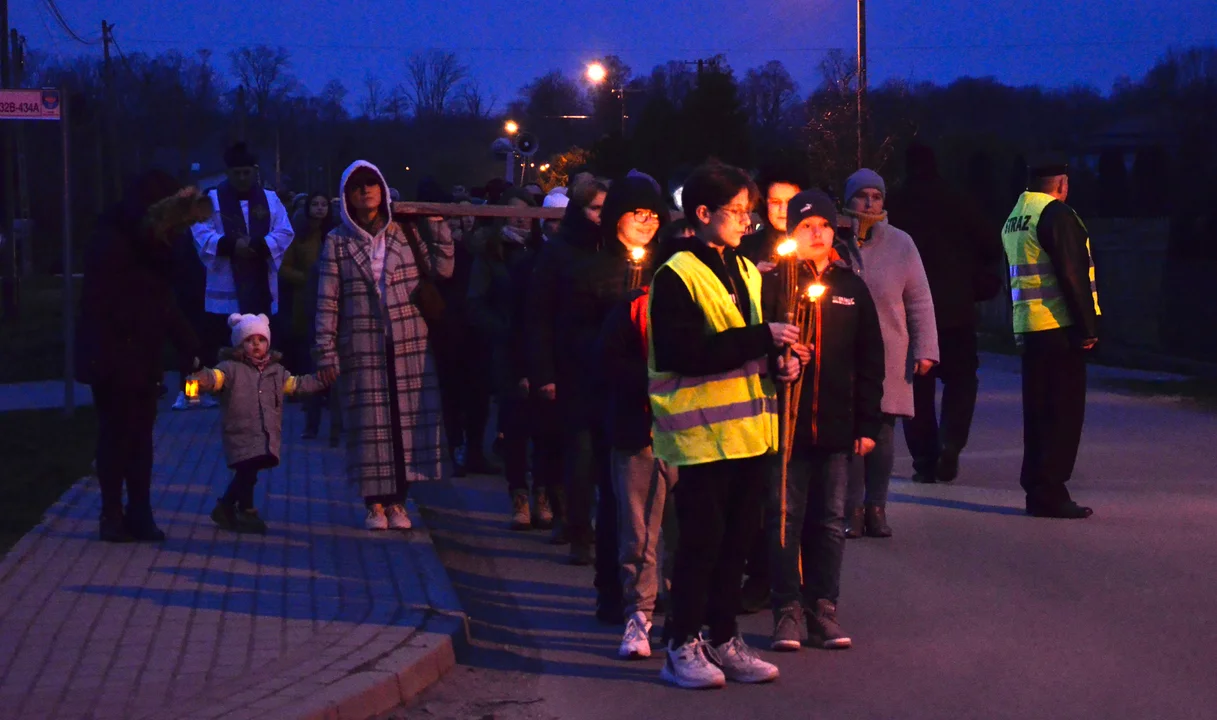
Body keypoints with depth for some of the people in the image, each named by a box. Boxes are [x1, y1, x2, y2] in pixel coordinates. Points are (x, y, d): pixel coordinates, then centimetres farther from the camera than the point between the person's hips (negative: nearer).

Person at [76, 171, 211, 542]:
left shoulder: (154, 244, 9)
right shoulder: (111, 242, -16)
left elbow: (164, 303, 12)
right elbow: (98, 307, -19)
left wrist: (191, 349, 6)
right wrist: (106, 358, -24)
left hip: (143, 358, 7)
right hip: (113, 360, -7)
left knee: (141, 435, 8)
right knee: (117, 435, 0)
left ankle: (139, 514, 14)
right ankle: (112, 516, 10)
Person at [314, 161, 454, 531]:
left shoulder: (405, 233, 8)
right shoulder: (338, 242, 4)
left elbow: (441, 270, 0)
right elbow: (327, 300, 0)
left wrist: (437, 227, -5)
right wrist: (326, 353, -5)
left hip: (409, 344, 1)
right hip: (362, 347, -1)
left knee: (406, 417, -1)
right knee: (369, 421, 0)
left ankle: (397, 501, 9)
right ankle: (375, 503, 9)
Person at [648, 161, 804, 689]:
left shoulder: (746, 272, 15)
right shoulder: (677, 276, -11)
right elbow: (680, 353, -21)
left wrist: (777, 363, 1)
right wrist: (761, 339, -21)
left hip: (748, 428, 7)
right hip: (703, 429, -7)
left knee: (737, 537, 11)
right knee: (703, 539, -2)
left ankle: (723, 640, 21)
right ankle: (683, 646, 8)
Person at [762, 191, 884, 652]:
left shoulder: (851, 287, 9)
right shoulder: (773, 282, -1)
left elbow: (869, 360, 10)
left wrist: (868, 423, 5)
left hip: (836, 424, 3)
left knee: (830, 521, 7)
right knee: (786, 518, 1)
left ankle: (823, 610, 14)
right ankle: (788, 612, 7)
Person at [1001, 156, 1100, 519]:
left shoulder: (1013, 219, 16)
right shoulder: (1056, 214, -12)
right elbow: (1073, 275, -16)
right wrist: (1088, 328, -13)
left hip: (1028, 327, 9)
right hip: (1060, 327, -8)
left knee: (1038, 410, 13)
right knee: (1064, 412, -5)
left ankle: (1036, 489, 15)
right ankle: (1050, 492, -6)